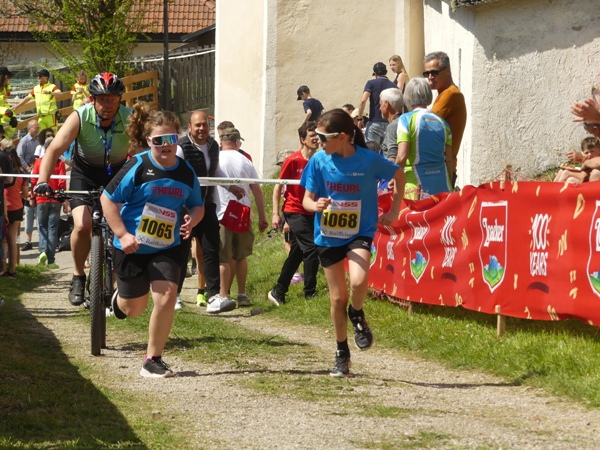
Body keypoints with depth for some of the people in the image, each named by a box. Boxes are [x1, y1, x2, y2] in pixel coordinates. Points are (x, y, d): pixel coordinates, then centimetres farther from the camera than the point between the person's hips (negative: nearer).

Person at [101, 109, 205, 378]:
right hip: (132, 246, -2)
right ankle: (120, 297, 49)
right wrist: (122, 234, -19)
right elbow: (108, 199, -11)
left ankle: (153, 359, -1)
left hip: (166, 248, 2)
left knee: (167, 297, -16)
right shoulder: (138, 167, -14)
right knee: (134, 309, 9)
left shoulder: (186, 172, -1)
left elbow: (197, 205, 12)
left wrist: (191, 220, -11)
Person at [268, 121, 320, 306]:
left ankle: (278, 292, 22)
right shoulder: (293, 161, -12)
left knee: (296, 254, 11)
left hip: (311, 213, 6)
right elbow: (278, 187, -7)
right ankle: (310, 293, -4)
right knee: (311, 249, -13)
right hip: (294, 212, -6)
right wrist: (275, 213, -11)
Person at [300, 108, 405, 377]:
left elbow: (398, 175, 5)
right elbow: (307, 200, -3)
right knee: (338, 297, 7)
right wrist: (316, 205, -26)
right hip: (328, 234, 2)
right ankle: (342, 355, 25)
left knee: (358, 281, -28)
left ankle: (357, 315, 6)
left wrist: (394, 211, 2)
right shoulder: (319, 161, -8)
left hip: (359, 232, -2)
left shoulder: (369, 160, -14)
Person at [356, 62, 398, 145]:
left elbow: (363, 101, -13)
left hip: (374, 122, -3)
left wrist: (360, 118, -4)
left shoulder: (371, 83, 0)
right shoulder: (393, 86, 9)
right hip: (390, 124, 3)